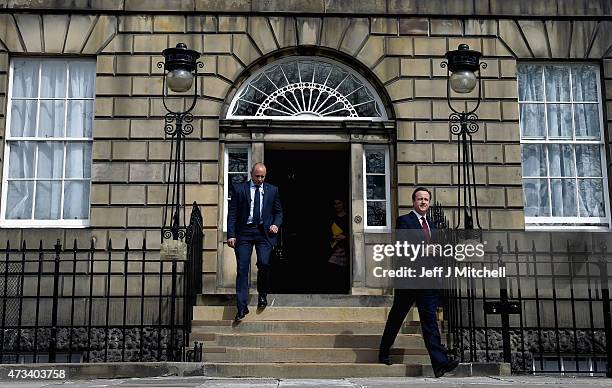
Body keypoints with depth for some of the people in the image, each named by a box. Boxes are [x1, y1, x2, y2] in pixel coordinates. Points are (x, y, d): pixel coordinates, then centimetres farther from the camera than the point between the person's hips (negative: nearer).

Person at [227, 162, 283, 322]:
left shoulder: (272, 190, 11)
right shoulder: (239, 189, 5)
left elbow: (278, 211, 18)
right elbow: (232, 213, 3)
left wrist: (276, 225, -2)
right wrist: (231, 235, -5)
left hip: (264, 232, 1)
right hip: (244, 232, 0)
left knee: (264, 263, -16)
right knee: (242, 269, -4)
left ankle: (262, 294, 11)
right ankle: (242, 307, 0)